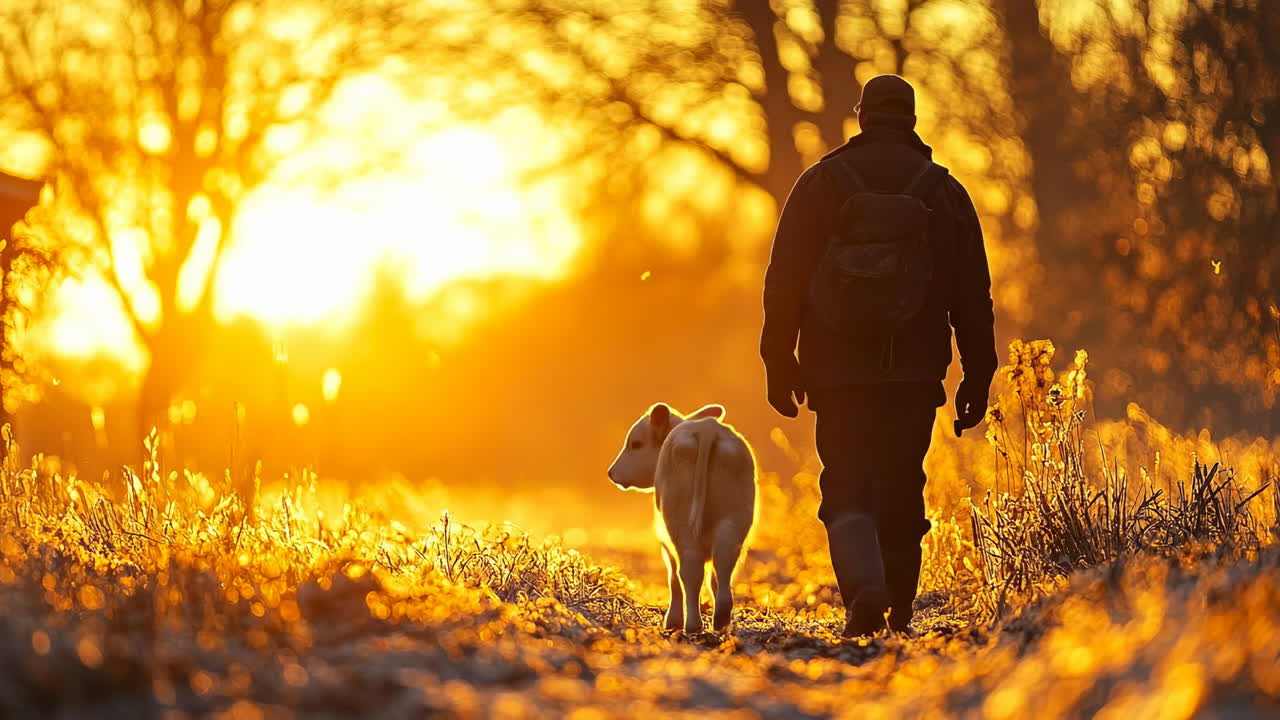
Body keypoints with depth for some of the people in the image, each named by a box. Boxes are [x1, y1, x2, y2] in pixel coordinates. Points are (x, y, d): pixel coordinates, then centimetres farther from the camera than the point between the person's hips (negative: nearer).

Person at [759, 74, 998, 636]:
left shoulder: (820, 183, 2)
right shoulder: (944, 192, 6)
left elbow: (784, 280, 0)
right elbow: (973, 293, 6)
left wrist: (779, 363, 5)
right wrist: (978, 376, 11)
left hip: (837, 369, -1)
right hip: (915, 372, 1)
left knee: (846, 488, 0)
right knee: (902, 493, 11)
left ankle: (865, 587, -24)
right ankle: (897, 615, 15)